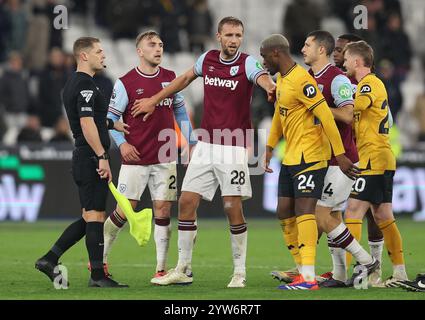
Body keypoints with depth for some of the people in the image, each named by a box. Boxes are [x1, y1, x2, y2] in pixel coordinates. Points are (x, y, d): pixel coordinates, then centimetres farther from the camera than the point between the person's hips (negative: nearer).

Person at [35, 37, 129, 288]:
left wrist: (113, 124, 21)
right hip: (91, 157, -10)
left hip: (84, 159, 10)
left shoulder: (74, 84, 18)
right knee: (95, 216, -6)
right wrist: (102, 157, -23)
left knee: (90, 218, 13)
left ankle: (50, 259, 11)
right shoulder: (85, 85, -14)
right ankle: (97, 275, -2)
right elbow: (87, 124, -21)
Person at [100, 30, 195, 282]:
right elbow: (111, 117, 1)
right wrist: (121, 143, -12)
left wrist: (191, 142, 13)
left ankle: (161, 268, 5)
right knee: (124, 211, -4)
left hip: (165, 158, 3)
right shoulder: (126, 83, -4)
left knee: (163, 209, -1)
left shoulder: (171, 79, 8)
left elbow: (180, 112, 18)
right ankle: (100, 258, 13)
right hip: (135, 158, -3)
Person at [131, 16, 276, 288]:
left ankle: (240, 272, 6)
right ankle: (183, 269, 13)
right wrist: (154, 100, 30)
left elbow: (263, 78, -33)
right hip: (205, 145, 5)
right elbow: (185, 78, 24)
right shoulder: (207, 59, 5)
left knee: (233, 208, -7)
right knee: (187, 202, 2)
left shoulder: (247, 63, -10)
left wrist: (271, 88, -56)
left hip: (233, 147, -5)